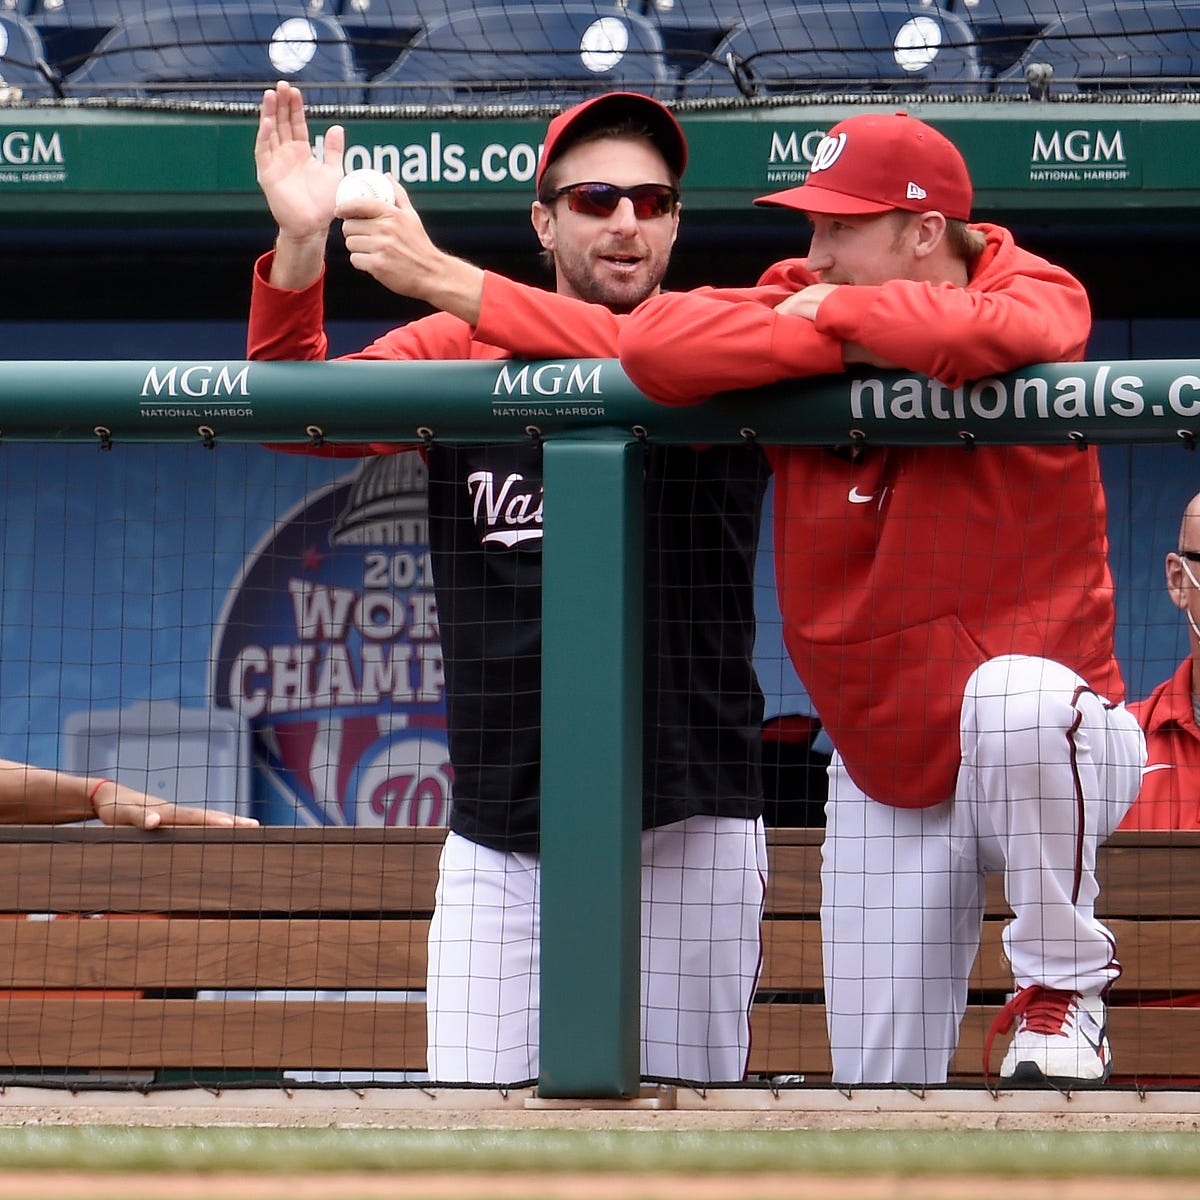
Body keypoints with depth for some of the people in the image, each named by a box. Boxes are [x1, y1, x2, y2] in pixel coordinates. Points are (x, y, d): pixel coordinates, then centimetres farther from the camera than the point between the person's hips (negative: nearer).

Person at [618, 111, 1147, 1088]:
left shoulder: (1039, 297, -12)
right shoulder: (801, 303, 0)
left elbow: (981, 335, -37)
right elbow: (654, 344, -17)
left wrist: (838, 318, -20)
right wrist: (838, 345, -23)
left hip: (1054, 754, -4)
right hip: (884, 777, 5)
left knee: (1013, 697, -40)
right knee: (879, 1096, 0)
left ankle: (1064, 986, -20)